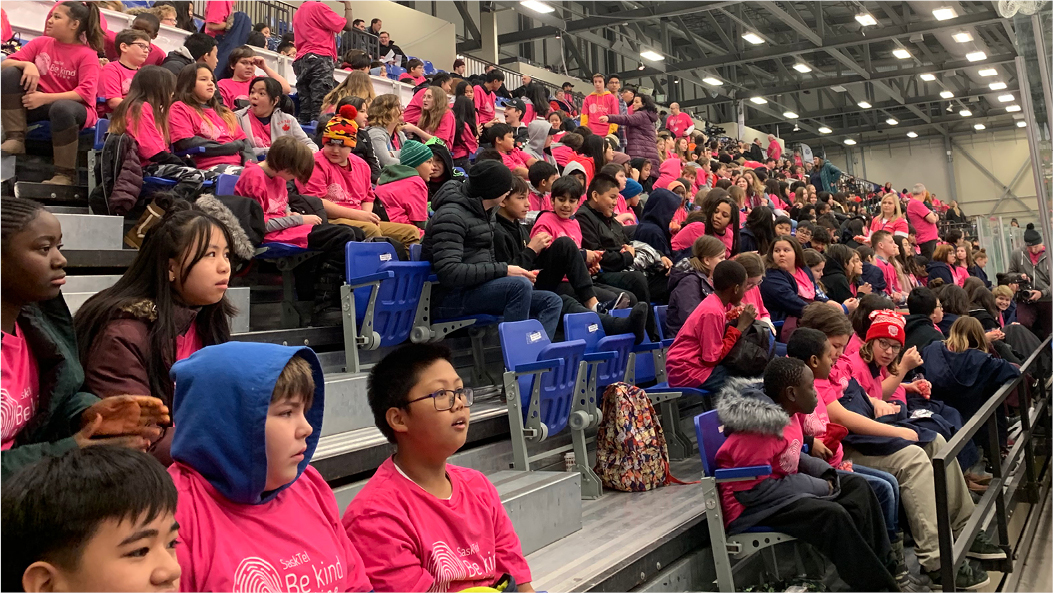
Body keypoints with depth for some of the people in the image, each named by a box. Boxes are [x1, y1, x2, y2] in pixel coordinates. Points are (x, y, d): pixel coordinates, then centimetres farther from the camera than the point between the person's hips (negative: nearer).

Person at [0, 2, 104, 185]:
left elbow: (86, 93, -21)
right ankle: (15, 139, -21)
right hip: (35, 103, 5)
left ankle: (65, 174, -26)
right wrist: (27, 65, -21)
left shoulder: (87, 55, -9)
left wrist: (45, 98, -26)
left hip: (69, 105, -5)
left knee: (62, 108, -39)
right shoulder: (41, 43, 5)